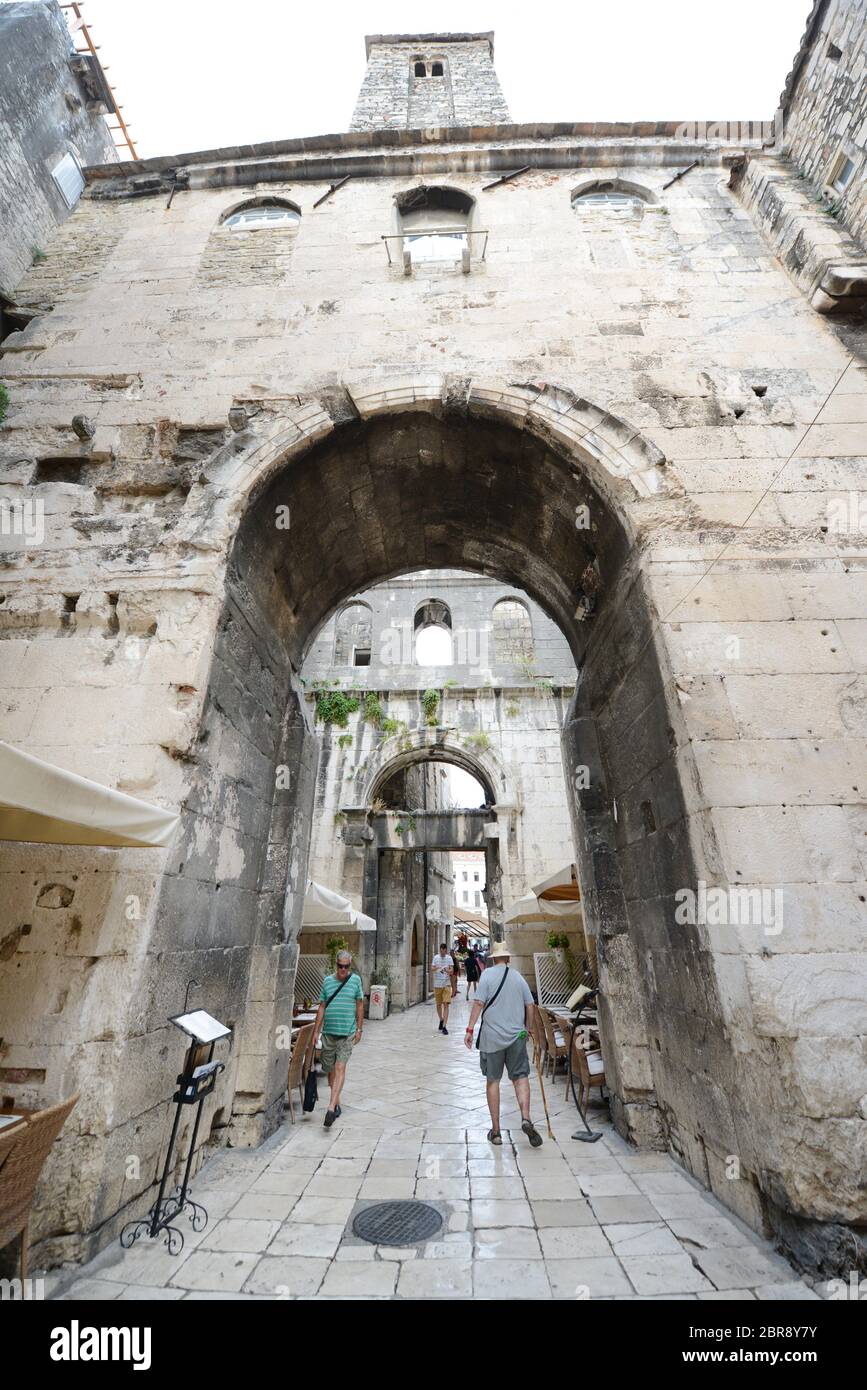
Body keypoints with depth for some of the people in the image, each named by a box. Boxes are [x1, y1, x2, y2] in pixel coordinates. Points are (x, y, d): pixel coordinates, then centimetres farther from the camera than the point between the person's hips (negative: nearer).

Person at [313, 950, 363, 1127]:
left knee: (340, 1068, -9)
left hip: (347, 1032, -2)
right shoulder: (327, 981, 1)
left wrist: (359, 1029, 2)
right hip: (328, 1032, 3)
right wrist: (316, 1031, 6)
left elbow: (360, 1005, 3)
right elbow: (322, 1007, 7)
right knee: (330, 1069, 13)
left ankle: (331, 1108, -5)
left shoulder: (355, 980, -3)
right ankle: (337, 1101, 32)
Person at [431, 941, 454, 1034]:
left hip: (446, 984, -2)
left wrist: (448, 971, -27)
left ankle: (444, 1026, -7)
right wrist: (436, 968, -25)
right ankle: (441, 1020, 35)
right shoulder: (435, 957, 3)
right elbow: (432, 968, -3)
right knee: (438, 1004, 12)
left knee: (446, 1004, -9)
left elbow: (452, 971, -4)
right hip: (437, 984, 2)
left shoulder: (449, 958, 0)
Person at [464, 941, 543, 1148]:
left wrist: (470, 1029, -9)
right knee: (520, 1077, 11)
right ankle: (526, 1118, -9)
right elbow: (530, 1006, 7)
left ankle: (495, 1131, 15)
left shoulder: (488, 974, -6)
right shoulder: (518, 977, 5)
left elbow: (478, 1003, -13)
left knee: (493, 1081, 9)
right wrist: (528, 1029, 21)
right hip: (516, 1036, 2)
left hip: (492, 1037, -2)